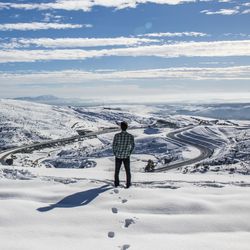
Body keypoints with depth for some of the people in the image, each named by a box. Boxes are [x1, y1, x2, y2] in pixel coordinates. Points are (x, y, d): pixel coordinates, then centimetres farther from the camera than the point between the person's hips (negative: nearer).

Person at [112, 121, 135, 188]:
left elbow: (114, 145, -9)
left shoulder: (117, 135, -16)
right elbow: (133, 146, 0)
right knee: (127, 171, 17)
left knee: (117, 170, 20)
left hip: (118, 156, 0)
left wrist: (115, 153, 8)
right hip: (126, 156, 0)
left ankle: (116, 183, 33)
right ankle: (128, 184, 25)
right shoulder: (130, 136, -13)